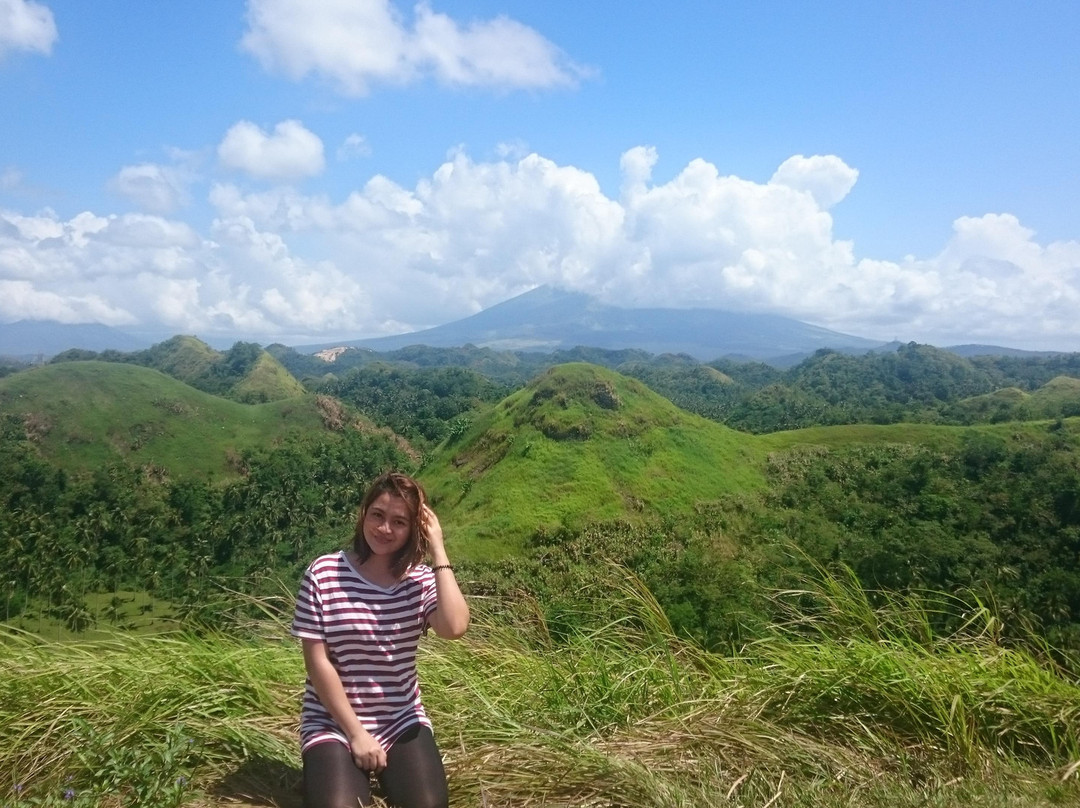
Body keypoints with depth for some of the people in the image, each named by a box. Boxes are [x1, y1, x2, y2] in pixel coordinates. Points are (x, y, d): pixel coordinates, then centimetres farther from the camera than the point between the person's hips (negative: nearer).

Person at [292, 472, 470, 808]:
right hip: (333, 722, -2)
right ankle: (346, 770, 8)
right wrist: (356, 733, -12)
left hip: (403, 721, 2)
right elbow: (317, 662, -10)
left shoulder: (423, 579, -4)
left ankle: (385, 767, 13)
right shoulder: (323, 574, -11)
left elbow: (455, 627, -24)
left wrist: (438, 550, -20)